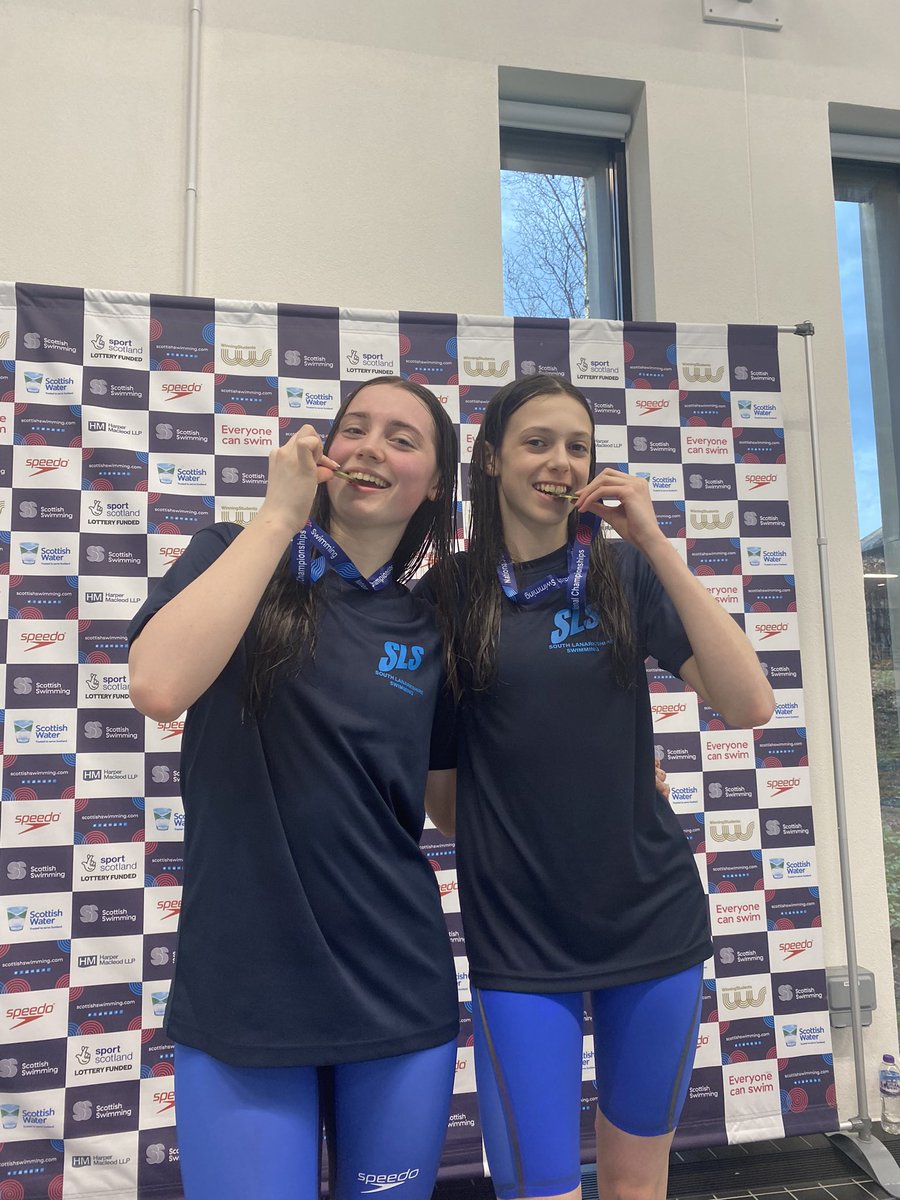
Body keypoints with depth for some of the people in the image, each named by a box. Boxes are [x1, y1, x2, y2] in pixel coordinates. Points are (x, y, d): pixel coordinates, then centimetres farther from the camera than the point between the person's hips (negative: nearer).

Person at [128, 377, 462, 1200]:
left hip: (398, 992, 3)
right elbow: (158, 687, -24)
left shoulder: (429, 629, 4)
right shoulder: (238, 560, -3)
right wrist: (279, 515, -18)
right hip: (239, 992, -2)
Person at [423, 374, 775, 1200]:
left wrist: (656, 544, -16)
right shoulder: (451, 593, -2)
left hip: (652, 915, 2)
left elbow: (750, 706, -13)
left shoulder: (625, 572, -1)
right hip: (517, 936, -1)